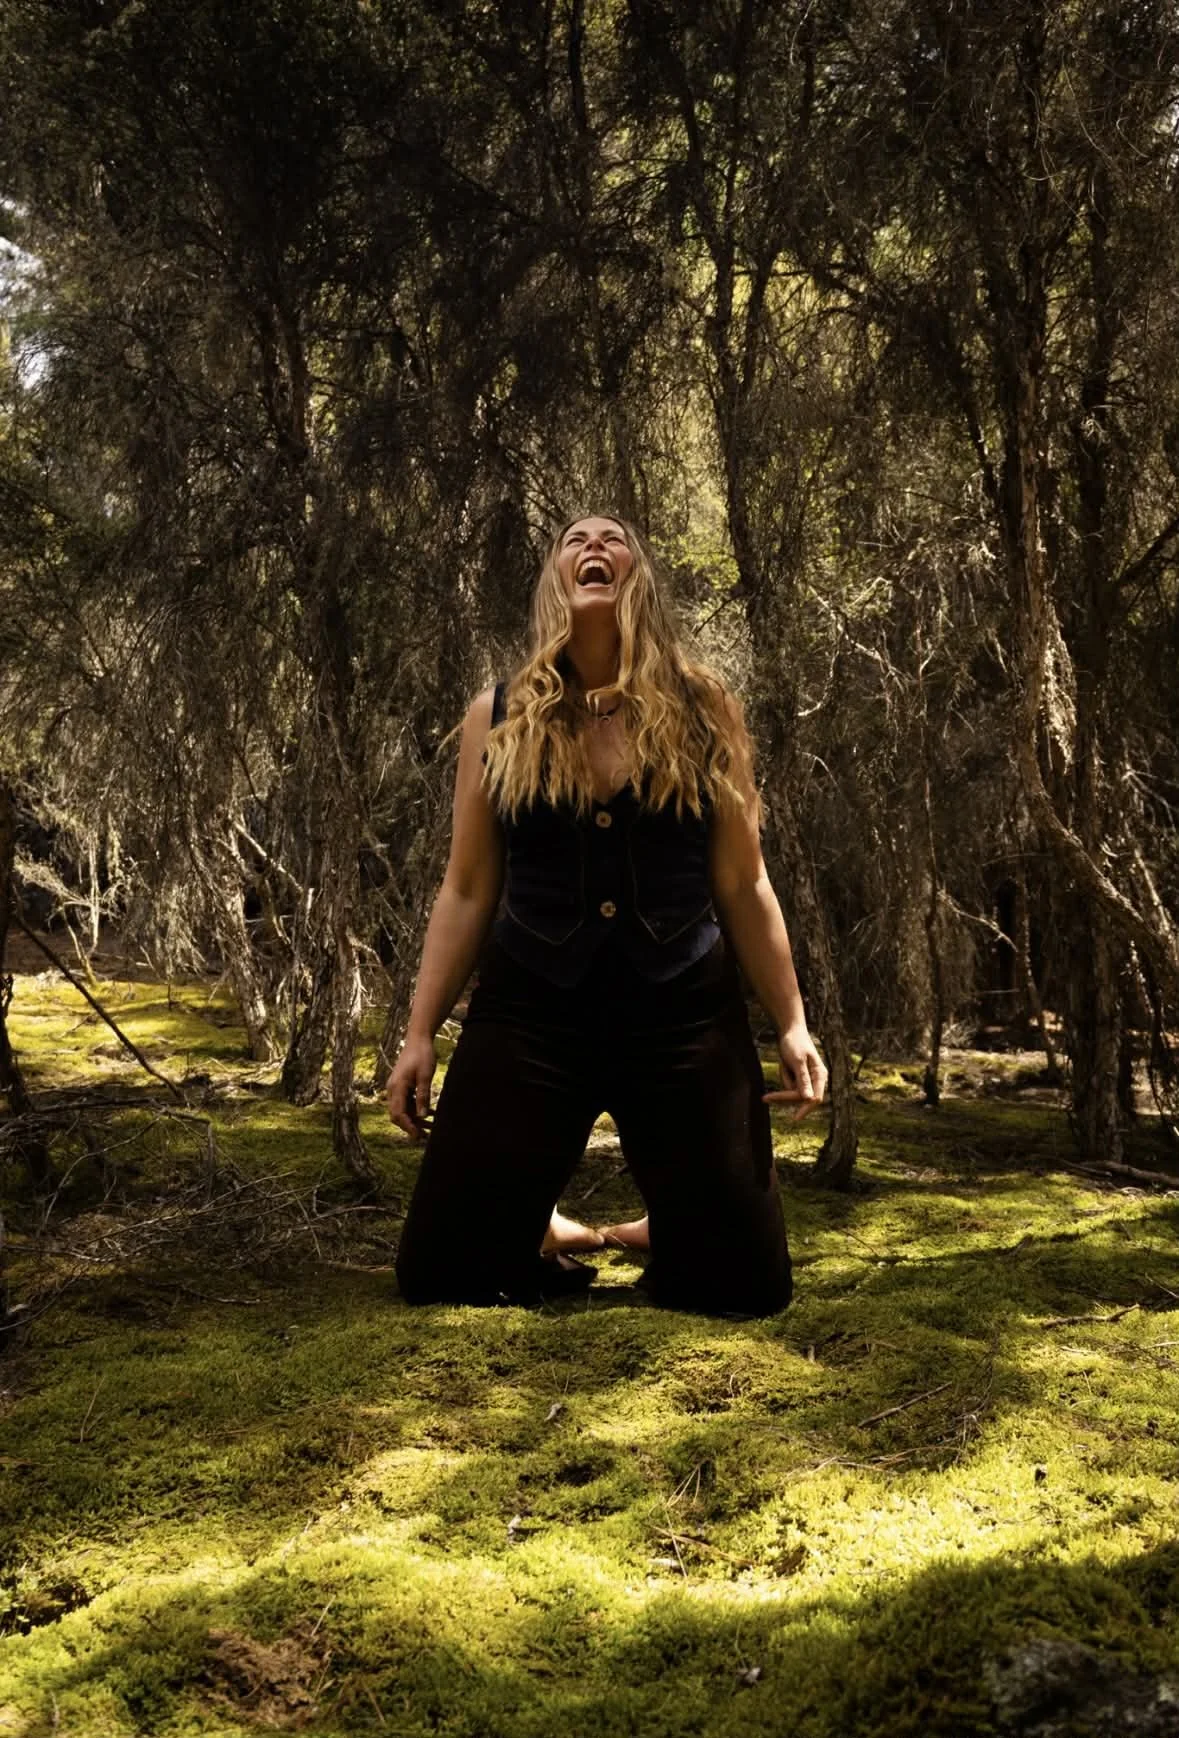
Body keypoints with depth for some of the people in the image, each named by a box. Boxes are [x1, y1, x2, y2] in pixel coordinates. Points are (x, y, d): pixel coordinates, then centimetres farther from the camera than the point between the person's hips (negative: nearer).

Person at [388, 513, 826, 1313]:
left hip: (684, 1017, 0)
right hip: (528, 1018, 0)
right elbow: (467, 891, 5)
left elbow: (743, 886, 4)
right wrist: (420, 1034, 2)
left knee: (746, 1287, 3)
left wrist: (792, 1024, 2)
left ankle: (645, 1237, 37)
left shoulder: (703, 710, 2)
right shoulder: (499, 719, 2)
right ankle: (546, 1246, 33)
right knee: (439, 1277, 0)